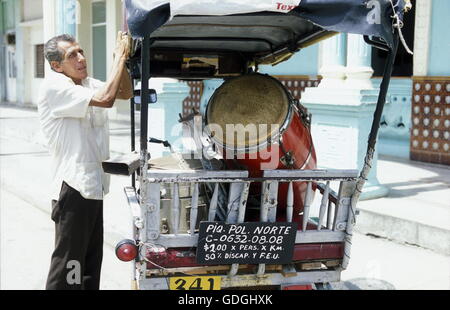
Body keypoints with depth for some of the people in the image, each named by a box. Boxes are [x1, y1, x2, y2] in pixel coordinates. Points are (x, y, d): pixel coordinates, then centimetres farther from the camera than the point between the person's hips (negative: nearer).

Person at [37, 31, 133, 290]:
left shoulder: (87, 83, 10)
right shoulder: (54, 86, -16)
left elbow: (126, 92, 16)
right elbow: (105, 99, -26)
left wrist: (121, 59, 0)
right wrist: (121, 56, -16)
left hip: (93, 186, 9)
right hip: (73, 189, -9)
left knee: (92, 263, 18)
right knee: (68, 268, -2)